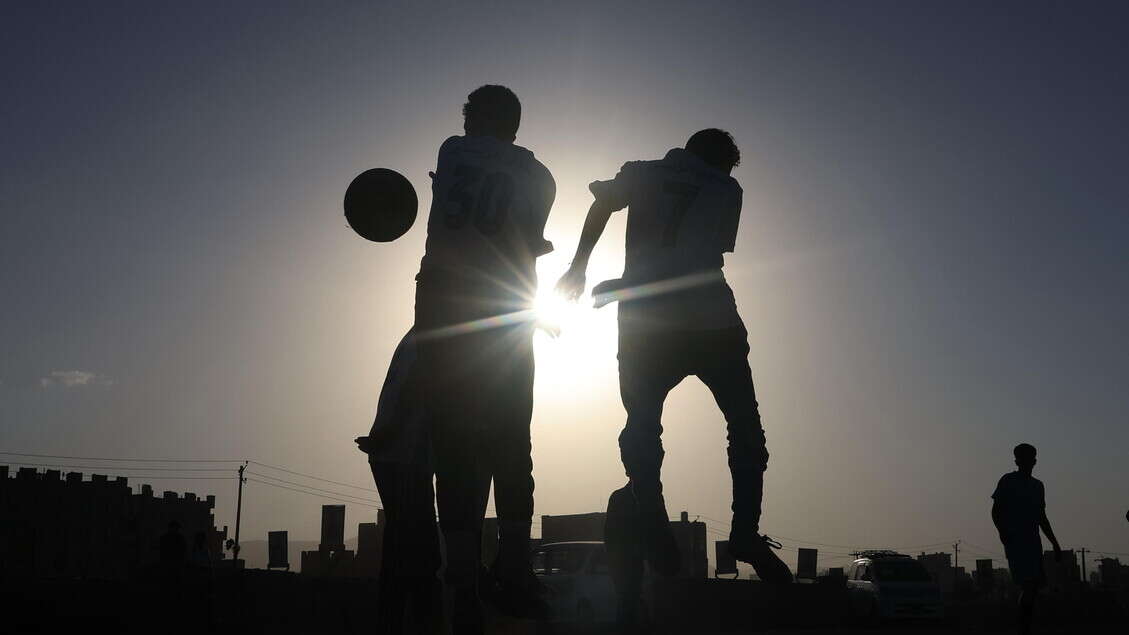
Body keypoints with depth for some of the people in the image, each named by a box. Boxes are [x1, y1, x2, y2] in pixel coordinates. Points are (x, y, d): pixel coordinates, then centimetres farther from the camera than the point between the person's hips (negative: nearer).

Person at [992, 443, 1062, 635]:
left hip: (1033, 542, 7)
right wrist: (1002, 531, -20)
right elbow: (996, 510, -3)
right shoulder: (1008, 481, 2)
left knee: (1034, 585, 2)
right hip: (1015, 540, -7)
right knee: (1028, 584, -17)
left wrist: (1054, 543, 21)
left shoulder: (1037, 485, 20)